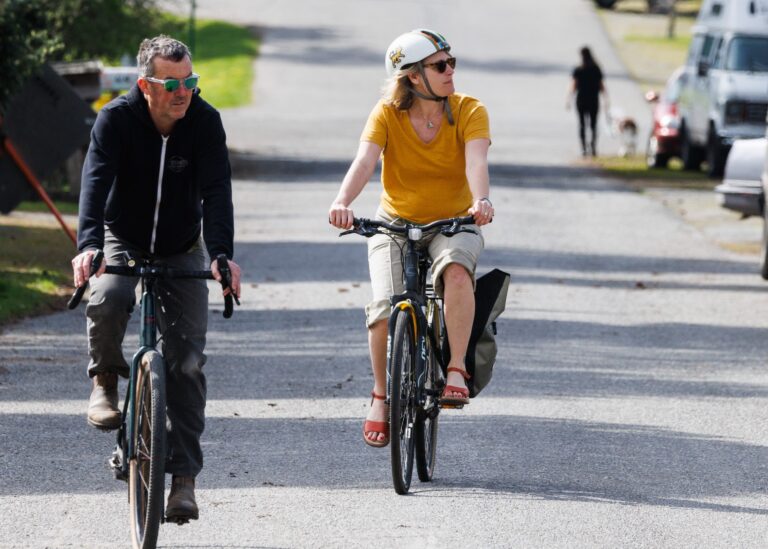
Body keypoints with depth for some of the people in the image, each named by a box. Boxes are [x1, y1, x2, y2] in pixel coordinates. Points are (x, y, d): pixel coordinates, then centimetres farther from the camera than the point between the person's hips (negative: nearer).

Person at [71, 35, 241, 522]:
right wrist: (88, 244, -49)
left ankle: (184, 477, -4)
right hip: (123, 242, -1)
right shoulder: (117, 119, -19)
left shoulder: (205, 122, -16)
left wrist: (222, 254, -40)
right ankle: (106, 381, -5)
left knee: (187, 361, -8)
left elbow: (216, 190, -25)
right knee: (107, 298, -35)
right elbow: (96, 181, -32)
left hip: (182, 252, 1)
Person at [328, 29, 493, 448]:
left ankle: (456, 368, -25)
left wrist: (481, 200, -50)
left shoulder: (469, 111, -10)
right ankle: (381, 394, 4)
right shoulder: (387, 114, -11)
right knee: (384, 310, -20)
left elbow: (476, 160, -28)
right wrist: (342, 202, -46)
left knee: (456, 271, -36)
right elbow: (364, 161, -26)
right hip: (396, 223, 1)